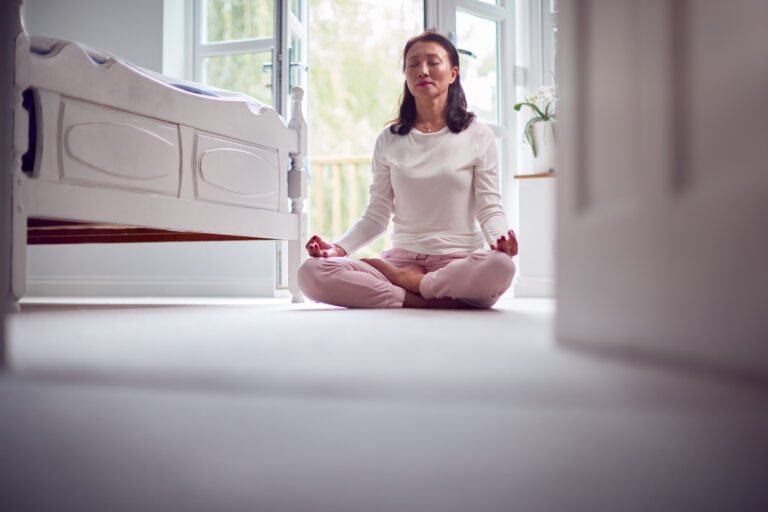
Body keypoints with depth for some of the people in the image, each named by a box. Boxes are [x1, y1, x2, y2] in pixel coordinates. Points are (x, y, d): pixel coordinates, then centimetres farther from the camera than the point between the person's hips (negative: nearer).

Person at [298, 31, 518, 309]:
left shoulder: (478, 136, 5)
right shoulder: (389, 140, 11)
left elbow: (489, 207, 2)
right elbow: (377, 214, 9)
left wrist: (500, 238, -21)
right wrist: (339, 247, -9)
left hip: (459, 260, -2)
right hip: (402, 257, 2)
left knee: (500, 266, -39)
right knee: (311, 272, -24)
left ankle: (406, 281, -14)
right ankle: (446, 299, -23)